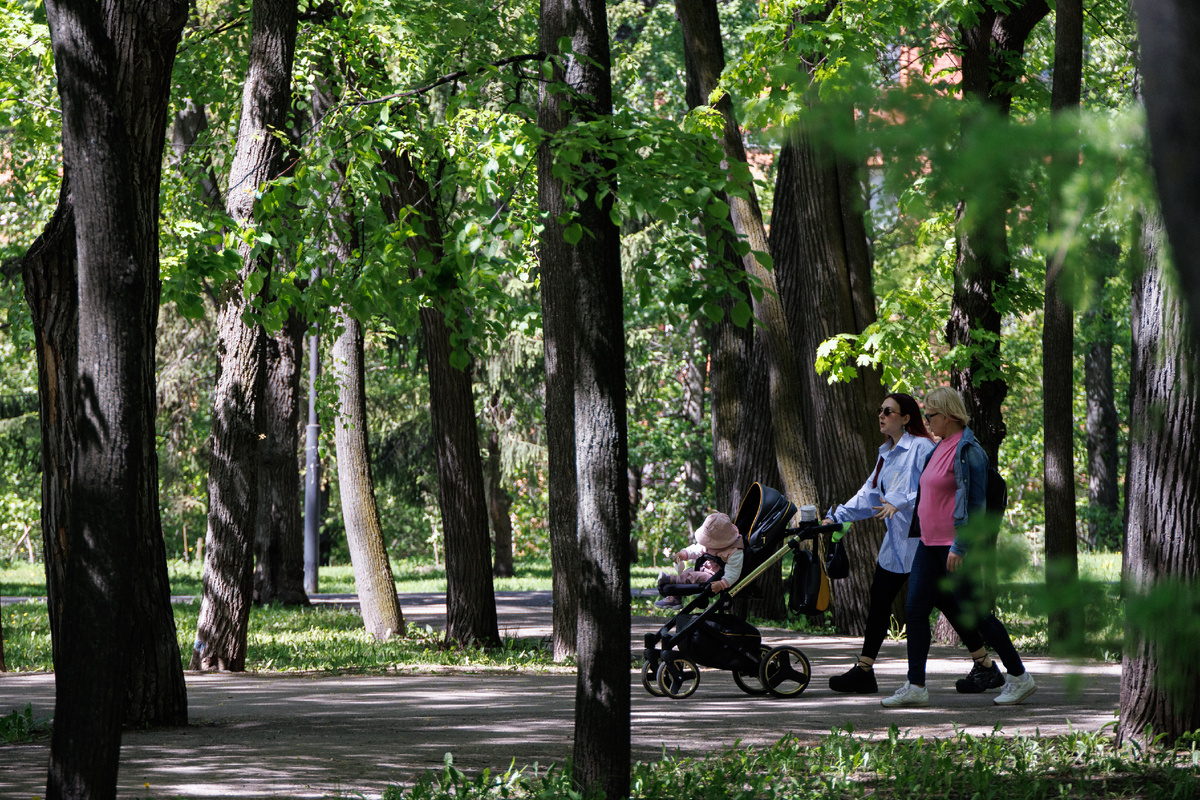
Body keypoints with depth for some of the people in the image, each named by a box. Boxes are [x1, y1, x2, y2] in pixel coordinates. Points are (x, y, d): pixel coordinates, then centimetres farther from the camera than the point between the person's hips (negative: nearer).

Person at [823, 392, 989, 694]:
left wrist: (899, 504, -31)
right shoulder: (886, 453, 15)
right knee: (879, 601, 6)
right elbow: (869, 496, 17)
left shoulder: (921, 448, -11)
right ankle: (864, 670, 10)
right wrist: (836, 516, 8)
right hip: (896, 542, 9)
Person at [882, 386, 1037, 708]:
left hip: (957, 546, -9)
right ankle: (915, 686, 3)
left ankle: (1019, 677, 8)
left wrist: (959, 547, -23)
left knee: (972, 612, -3)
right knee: (916, 609, 2)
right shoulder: (940, 447, 14)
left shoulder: (968, 451, -14)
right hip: (931, 544, 9)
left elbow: (975, 504, -19)